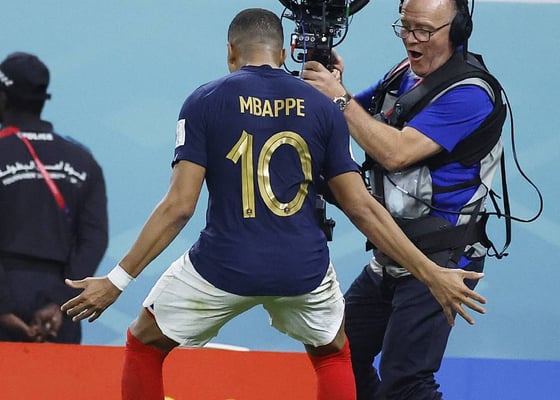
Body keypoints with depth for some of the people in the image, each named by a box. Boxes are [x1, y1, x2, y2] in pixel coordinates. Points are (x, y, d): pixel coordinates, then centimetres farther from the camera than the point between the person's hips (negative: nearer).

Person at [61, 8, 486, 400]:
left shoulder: (204, 102, -3)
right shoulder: (322, 107, 3)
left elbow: (179, 206, -8)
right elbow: (361, 207, 1)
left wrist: (118, 280, -3)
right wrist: (432, 273, 7)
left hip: (224, 267, -2)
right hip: (303, 270, 2)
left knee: (144, 344, 22)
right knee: (332, 352, 31)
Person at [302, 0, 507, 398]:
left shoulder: (469, 93, -18)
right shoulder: (405, 74, 8)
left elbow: (396, 152, -26)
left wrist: (340, 97, -20)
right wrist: (329, 83, -10)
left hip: (437, 261, -9)